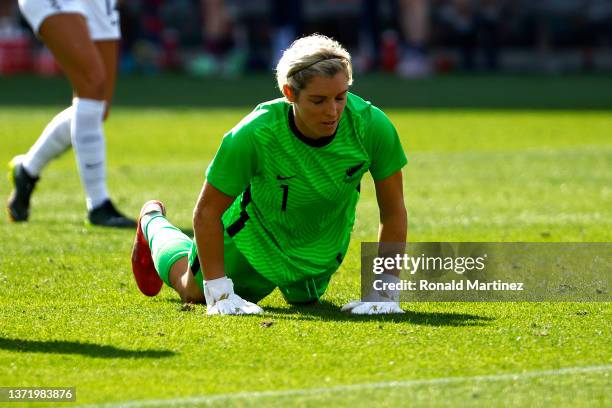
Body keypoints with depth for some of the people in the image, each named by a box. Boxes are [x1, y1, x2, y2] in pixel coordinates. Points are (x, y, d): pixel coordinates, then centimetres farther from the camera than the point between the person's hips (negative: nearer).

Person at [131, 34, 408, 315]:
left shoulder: (371, 125, -35)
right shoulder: (254, 134, -40)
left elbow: (393, 210, -21)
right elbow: (207, 211, -27)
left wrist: (385, 290, -23)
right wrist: (218, 292, -27)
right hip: (255, 237, -2)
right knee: (192, 291, 25)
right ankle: (153, 223, 54)